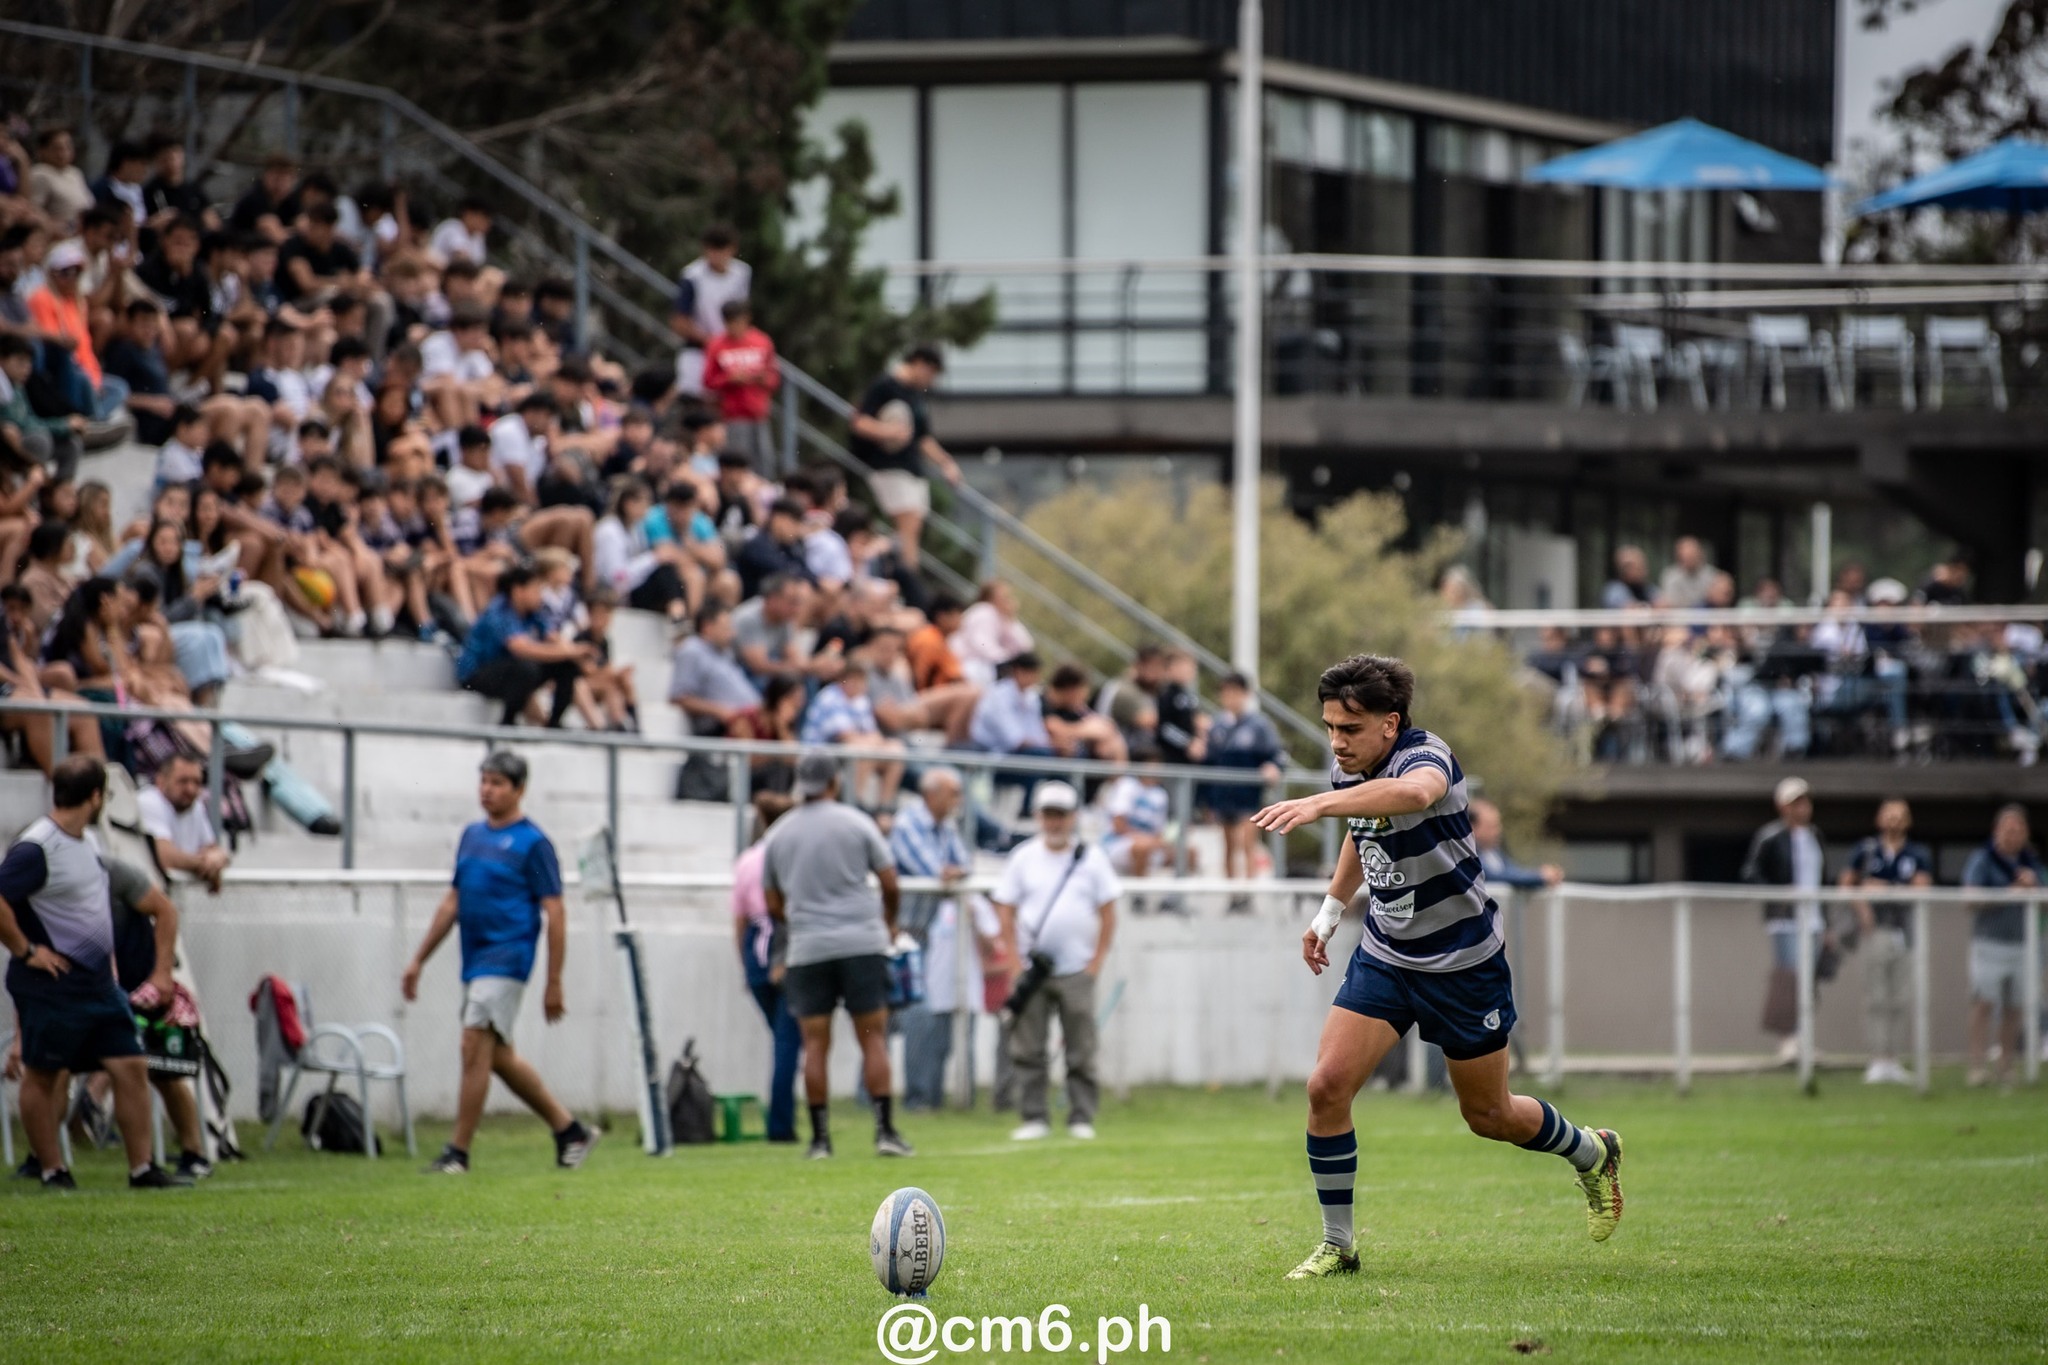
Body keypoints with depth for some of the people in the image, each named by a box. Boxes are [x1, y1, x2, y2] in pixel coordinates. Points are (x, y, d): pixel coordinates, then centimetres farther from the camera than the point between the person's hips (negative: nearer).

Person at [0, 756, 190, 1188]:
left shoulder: (89, 841, 13)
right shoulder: (35, 848, -16)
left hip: (99, 983, 8)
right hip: (51, 986, -8)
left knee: (130, 1067, 3)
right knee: (41, 1075, 3)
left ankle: (142, 1168, 7)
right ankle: (53, 1170, 10)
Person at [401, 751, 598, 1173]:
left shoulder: (532, 844, -8)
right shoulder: (473, 836, 14)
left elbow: (555, 915, -9)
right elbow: (453, 903, 20)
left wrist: (554, 983, -12)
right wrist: (419, 960, 17)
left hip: (505, 962, -8)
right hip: (474, 962, 8)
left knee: (475, 1051, -13)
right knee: (498, 1057, 13)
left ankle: (457, 1153, -9)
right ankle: (570, 1130, 24)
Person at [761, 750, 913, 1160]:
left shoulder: (781, 834, 8)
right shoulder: (855, 823, 1)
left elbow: (773, 904, 13)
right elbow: (889, 881, 2)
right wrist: (889, 922, 20)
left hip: (807, 949, 2)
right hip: (862, 942, -2)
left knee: (815, 1044, 3)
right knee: (873, 1037, 1)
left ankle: (819, 1137, -1)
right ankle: (885, 1130, -5)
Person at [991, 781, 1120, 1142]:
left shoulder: (1092, 858, 5)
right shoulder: (1023, 858, 6)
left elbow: (1108, 915, 6)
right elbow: (1006, 912, 5)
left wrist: (1096, 962, -3)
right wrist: (1016, 960, -5)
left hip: (1077, 972, -1)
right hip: (1032, 971, 1)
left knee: (1081, 1050, -1)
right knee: (1027, 1048, -2)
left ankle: (1081, 1118, 3)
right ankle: (1033, 1117, 2)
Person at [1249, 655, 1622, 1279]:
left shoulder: (1426, 756, -27)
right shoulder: (1347, 771, -3)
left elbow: (1414, 792, -55)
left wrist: (1318, 804, -65)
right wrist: (1331, 911, 21)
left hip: (1463, 964, -6)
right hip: (1384, 957, 6)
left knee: (1489, 1116, 10)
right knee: (1327, 1087, -12)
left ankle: (1591, 1152, 42)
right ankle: (1336, 1245, 2)